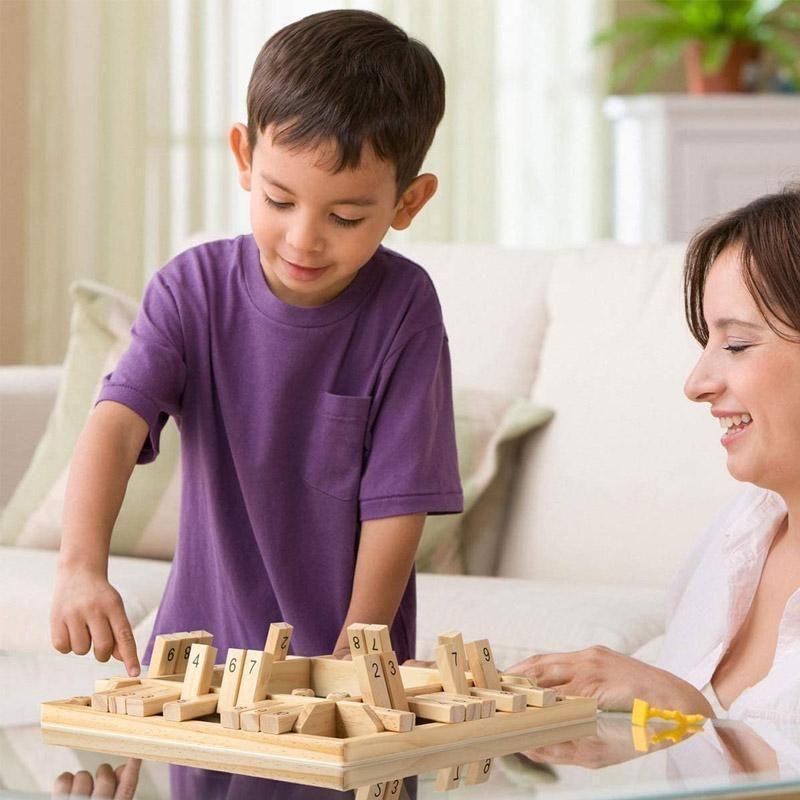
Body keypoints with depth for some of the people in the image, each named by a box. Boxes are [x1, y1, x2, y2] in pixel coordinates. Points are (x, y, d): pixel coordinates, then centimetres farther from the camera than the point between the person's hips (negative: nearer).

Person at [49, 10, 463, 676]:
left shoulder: (403, 308, -8)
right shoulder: (195, 289, -4)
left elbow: (396, 500, -6)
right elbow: (116, 422, -17)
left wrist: (351, 659, -9)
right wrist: (81, 566, -33)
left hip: (347, 654, -2)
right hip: (202, 641, 2)